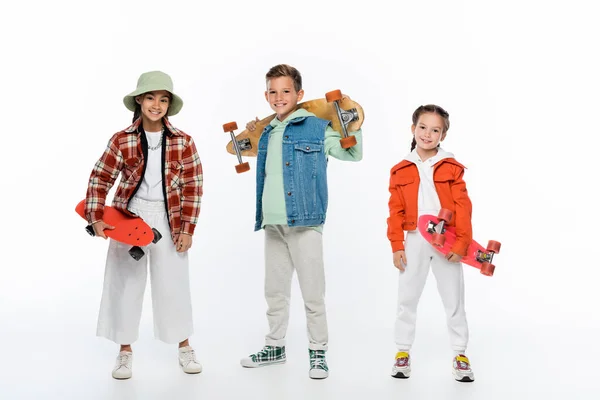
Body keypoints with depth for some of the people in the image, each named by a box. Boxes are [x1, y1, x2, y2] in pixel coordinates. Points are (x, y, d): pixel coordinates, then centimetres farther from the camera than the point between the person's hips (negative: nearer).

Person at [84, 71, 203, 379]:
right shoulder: (121, 140, -4)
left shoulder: (183, 142, -3)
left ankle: (184, 348, 24)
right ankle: (125, 352, 22)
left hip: (168, 220, 0)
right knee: (125, 283, 7)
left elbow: (192, 187, -2)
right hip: (128, 217, 1)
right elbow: (100, 180, -2)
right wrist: (96, 217, -12)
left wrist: (187, 228, -5)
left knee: (174, 284, 5)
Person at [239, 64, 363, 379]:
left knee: (312, 292, 1)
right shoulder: (267, 133, 14)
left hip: (304, 222, -6)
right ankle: (275, 346, 30)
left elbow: (353, 154, -4)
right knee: (274, 291, 16)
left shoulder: (317, 128, -4)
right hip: (272, 224, 6)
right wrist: (254, 137, 25)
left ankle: (318, 352, 14)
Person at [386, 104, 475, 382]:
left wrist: (461, 243, -12)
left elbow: (462, 207, -5)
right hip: (414, 241, 1)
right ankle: (403, 352, 21)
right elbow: (396, 211, 1)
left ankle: (460, 354, 20)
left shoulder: (451, 168, -1)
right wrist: (397, 246, -5)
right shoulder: (401, 170, 2)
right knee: (407, 299, 8)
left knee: (454, 300, 8)